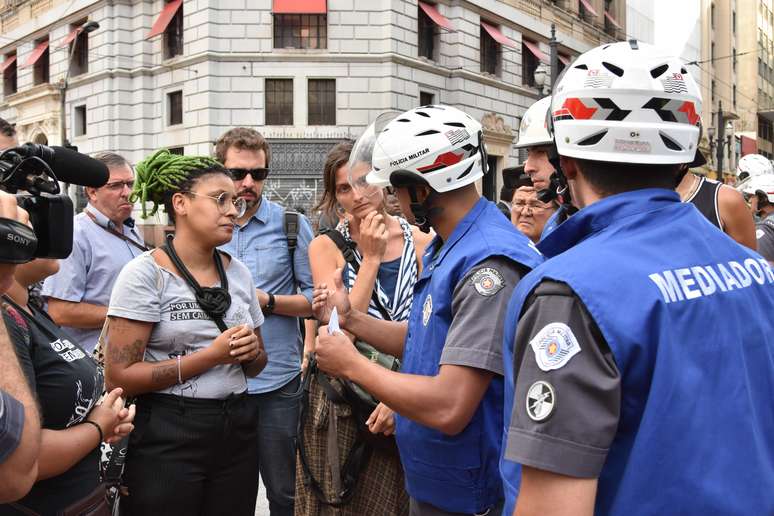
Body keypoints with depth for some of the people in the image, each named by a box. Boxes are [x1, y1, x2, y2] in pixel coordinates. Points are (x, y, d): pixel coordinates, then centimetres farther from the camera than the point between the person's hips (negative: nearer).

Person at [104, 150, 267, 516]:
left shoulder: (238, 272, 6)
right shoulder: (145, 273, -10)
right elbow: (119, 377, -16)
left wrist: (251, 351, -8)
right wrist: (212, 355, -19)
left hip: (237, 431, 5)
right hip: (168, 438, -5)